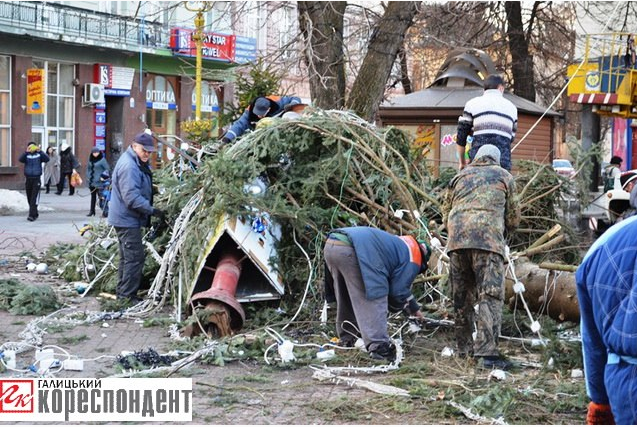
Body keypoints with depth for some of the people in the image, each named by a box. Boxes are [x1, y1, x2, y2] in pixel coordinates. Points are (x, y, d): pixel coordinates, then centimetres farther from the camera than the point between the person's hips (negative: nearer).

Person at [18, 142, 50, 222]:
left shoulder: (39, 155, 1)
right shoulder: (26, 155, 4)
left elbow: (47, 159, -15)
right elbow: (20, 159, -15)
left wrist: (40, 151, -27)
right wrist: (26, 152, -29)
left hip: (37, 179, -3)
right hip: (28, 178, 3)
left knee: (34, 198, -12)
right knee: (29, 198, 11)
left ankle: (32, 215, -16)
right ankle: (35, 214, 27)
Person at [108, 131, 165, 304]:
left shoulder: (138, 163, 13)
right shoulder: (129, 166, -22)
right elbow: (131, 197, -27)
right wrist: (152, 210, -26)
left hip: (126, 218, 11)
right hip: (127, 219, -11)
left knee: (127, 257, 17)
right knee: (135, 257, -9)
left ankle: (122, 293, 25)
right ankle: (127, 296, -6)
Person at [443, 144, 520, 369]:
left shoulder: (460, 176, 27)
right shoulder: (504, 176, 19)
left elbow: (446, 216, 26)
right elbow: (513, 219, 20)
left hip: (456, 239, 4)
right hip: (488, 239, -4)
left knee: (461, 297, 14)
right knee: (490, 296, -9)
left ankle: (464, 347, 21)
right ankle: (486, 351, -20)